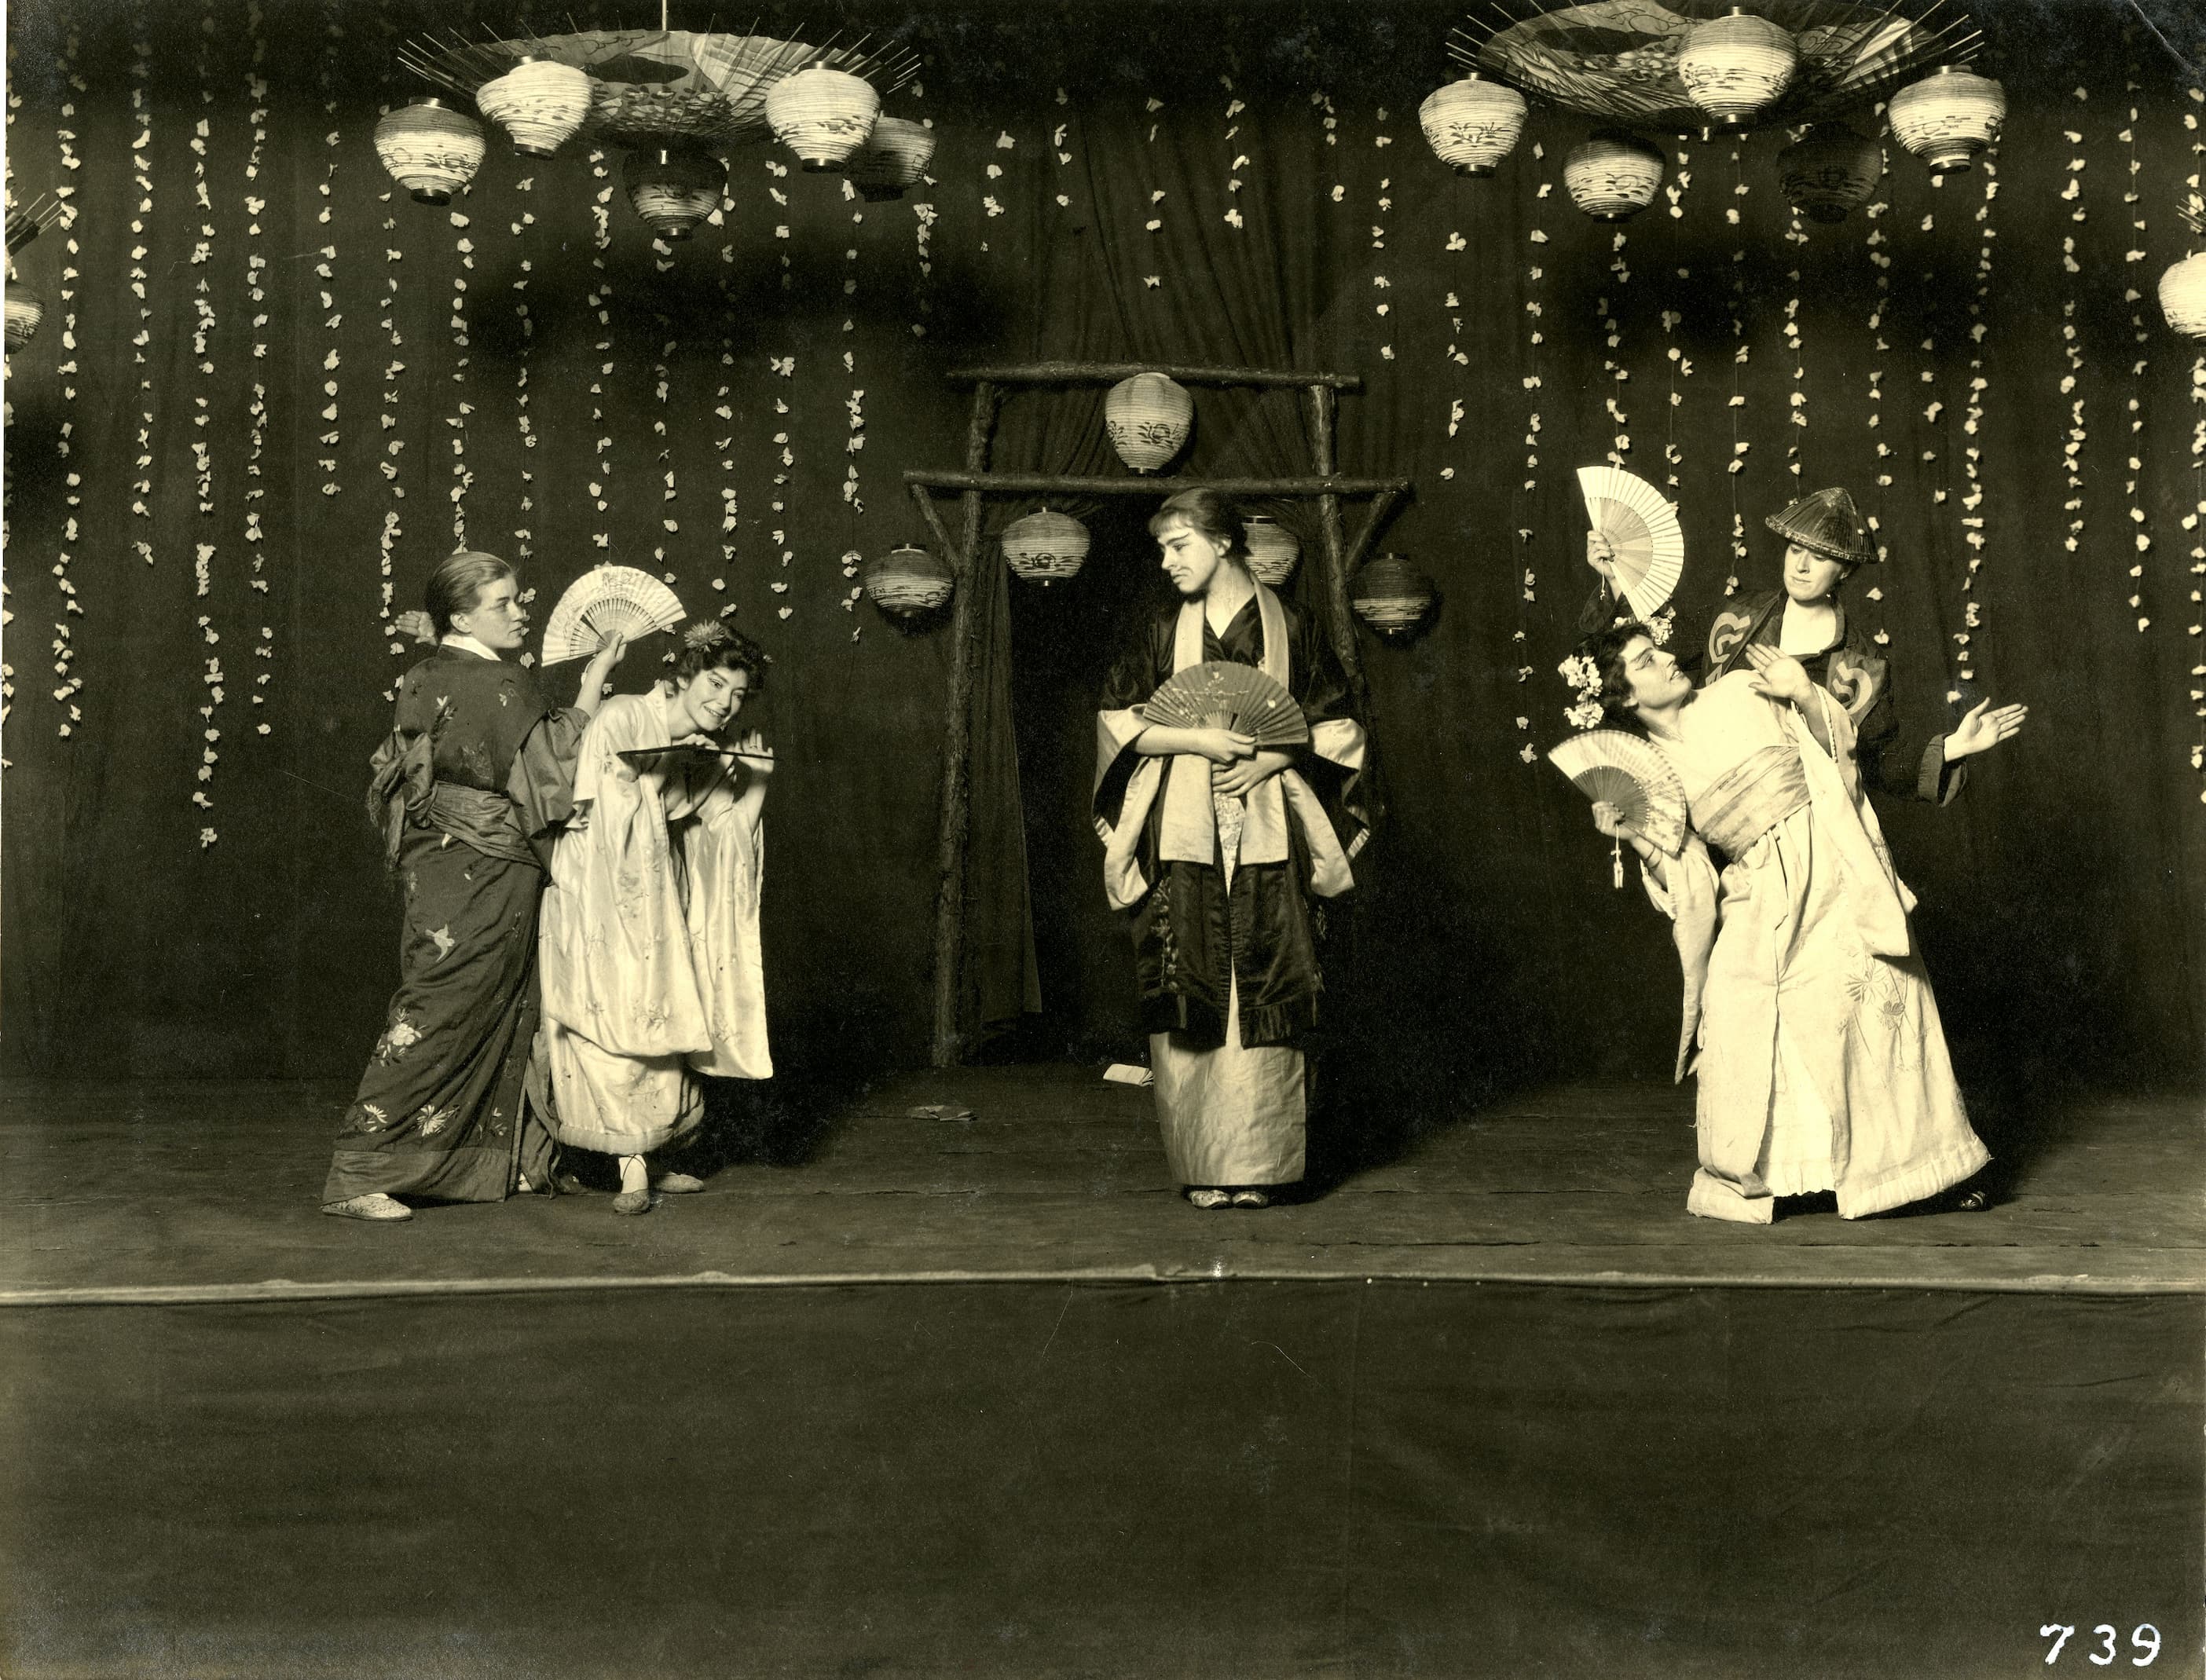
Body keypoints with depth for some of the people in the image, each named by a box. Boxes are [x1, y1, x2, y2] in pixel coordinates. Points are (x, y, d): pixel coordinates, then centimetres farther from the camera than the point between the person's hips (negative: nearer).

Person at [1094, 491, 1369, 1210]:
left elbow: (1335, 727, 7)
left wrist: (1268, 760, -8)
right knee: (1192, 994, -5)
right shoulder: (1163, 633, 9)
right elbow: (1119, 720, 5)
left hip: (1266, 840, -1)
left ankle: (1255, 1162, -1)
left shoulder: (1289, 631, 6)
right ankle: (1202, 1164, 0)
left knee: (1262, 1000, -6)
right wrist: (1195, 740, -9)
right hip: (1183, 838, 1)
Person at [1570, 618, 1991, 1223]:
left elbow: (1838, 743, 5)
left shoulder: (1742, 694, 3)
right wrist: (1636, 838, -11)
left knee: (1872, 1002, -8)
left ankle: (1900, 1155, 7)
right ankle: (1749, 1178, 2)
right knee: (1739, 1014, -13)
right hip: (1765, 900, 1)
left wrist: (1804, 694, -11)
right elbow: (1689, 883, 3)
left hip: (1836, 875, -1)